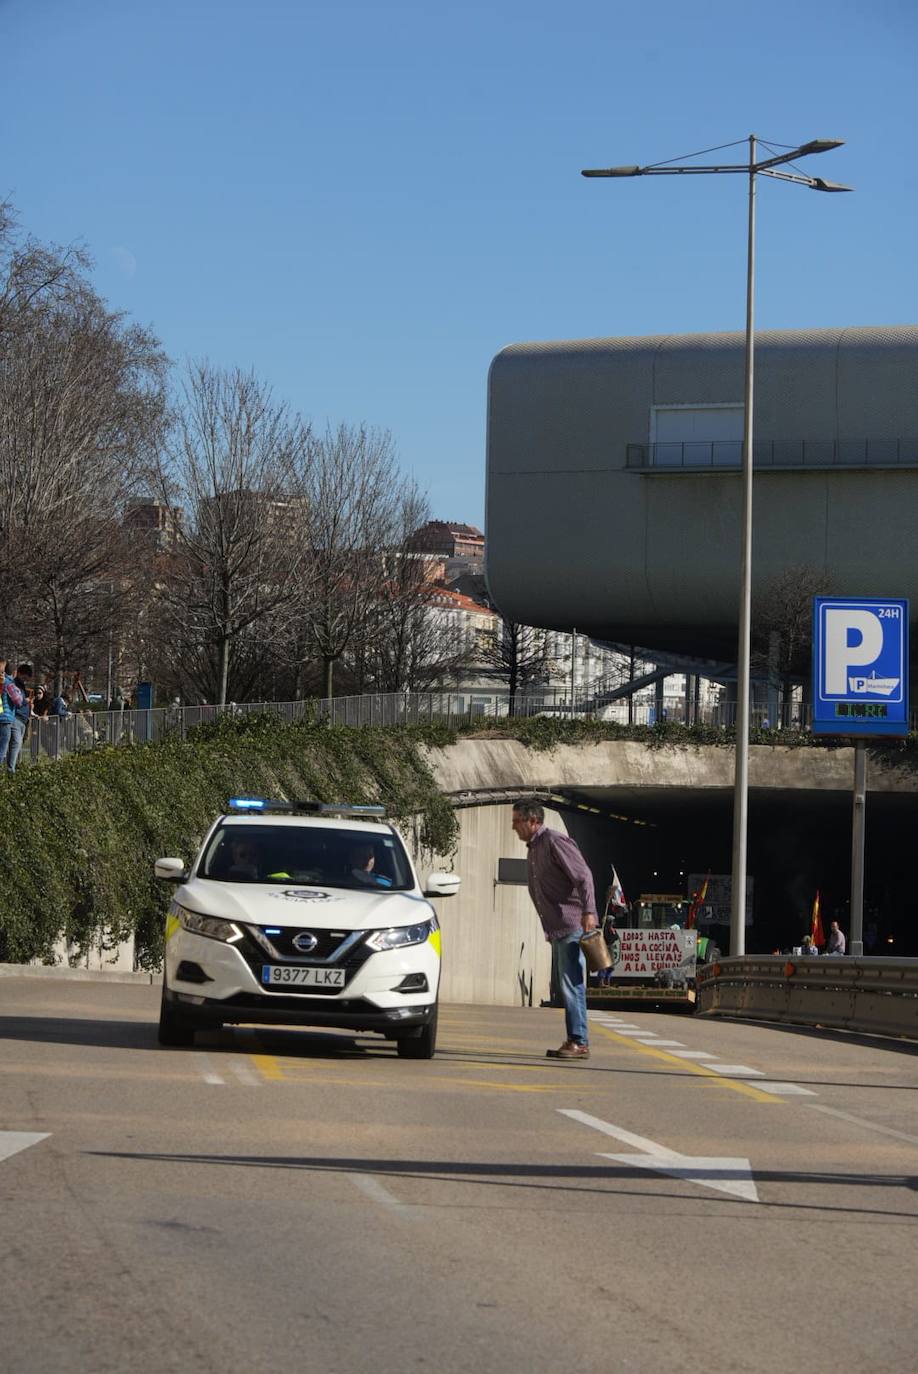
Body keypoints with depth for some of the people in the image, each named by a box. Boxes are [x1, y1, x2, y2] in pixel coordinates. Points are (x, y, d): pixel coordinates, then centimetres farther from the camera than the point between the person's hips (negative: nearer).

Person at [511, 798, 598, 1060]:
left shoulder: (555, 842, -9)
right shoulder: (533, 850, 21)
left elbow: (583, 877, -17)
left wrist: (588, 912, -26)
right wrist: (548, 930, 21)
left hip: (573, 925, -10)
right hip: (556, 929, 10)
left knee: (571, 983, -12)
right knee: (560, 984, 10)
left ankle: (579, 1042, -12)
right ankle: (575, 1041, 15)